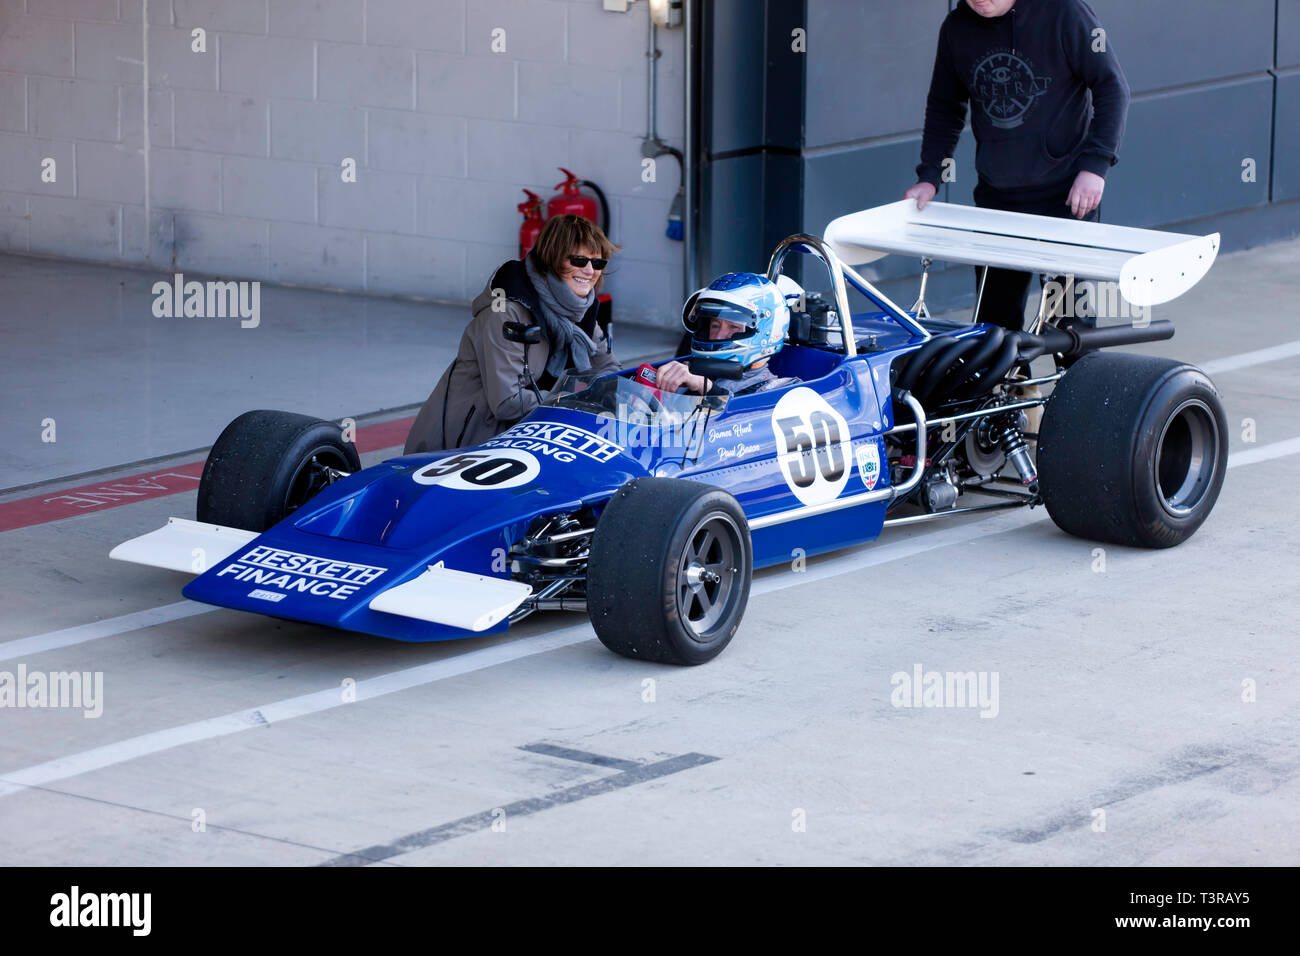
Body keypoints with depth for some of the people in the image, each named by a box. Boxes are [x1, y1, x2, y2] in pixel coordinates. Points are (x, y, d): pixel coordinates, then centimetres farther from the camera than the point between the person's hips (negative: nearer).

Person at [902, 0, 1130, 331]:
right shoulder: (956, 27, 5)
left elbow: (1112, 88, -7)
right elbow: (944, 107, 17)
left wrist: (1094, 165, -16)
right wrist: (929, 177, 5)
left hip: (1065, 193, -4)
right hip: (995, 197, 5)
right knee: (993, 318, 5)